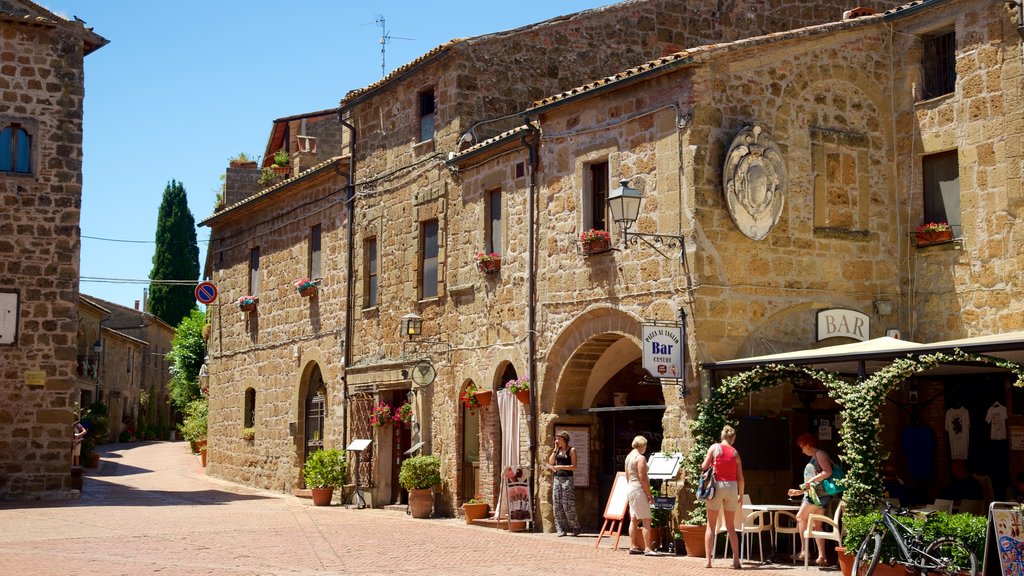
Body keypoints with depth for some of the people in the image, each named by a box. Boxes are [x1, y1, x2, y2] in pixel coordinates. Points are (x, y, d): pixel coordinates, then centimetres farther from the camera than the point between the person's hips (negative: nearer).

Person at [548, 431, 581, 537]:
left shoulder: (571, 450, -2)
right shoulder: (557, 450, 14)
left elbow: (574, 466, -9)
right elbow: (551, 462, 5)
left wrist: (560, 467, -14)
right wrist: (555, 449, 2)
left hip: (567, 479, -5)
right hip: (557, 479, 6)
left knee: (568, 505, -8)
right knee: (557, 504, 1)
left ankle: (575, 528, 3)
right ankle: (561, 529, 4)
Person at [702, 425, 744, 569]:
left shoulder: (714, 447, -2)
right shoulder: (735, 453, 4)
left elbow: (704, 467, -6)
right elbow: (740, 477, 4)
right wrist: (741, 495, 14)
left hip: (716, 486, -2)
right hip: (732, 487, 2)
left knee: (711, 526, 5)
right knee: (731, 527, 12)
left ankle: (708, 561, 0)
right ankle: (736, 560, 9)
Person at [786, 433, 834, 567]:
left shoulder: (820, 454, -4)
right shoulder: (813, 459, 24)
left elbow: (828, 472, -18)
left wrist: (811, 480, -16)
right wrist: (799, 491, 26)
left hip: (818, 493, -10)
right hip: (813, 494, 10)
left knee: (801, 517, -8)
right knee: (816, 525, 5)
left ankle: (804, 552, -10)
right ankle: (822, 557, 2)